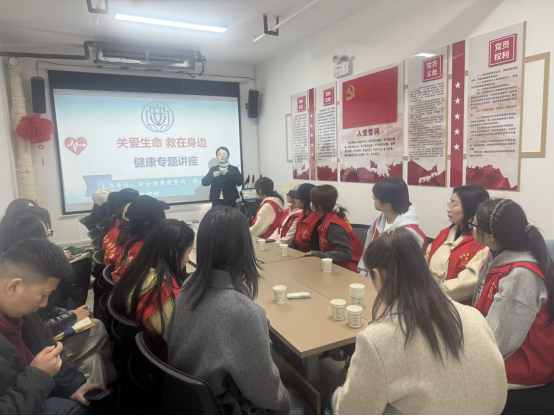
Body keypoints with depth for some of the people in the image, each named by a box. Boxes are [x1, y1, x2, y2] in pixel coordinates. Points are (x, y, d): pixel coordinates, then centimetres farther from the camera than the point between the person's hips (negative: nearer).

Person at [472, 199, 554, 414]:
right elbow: (482, 314, 6)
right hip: (497, 361, 7)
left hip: (517, 376, -7)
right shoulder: (497, 259, 0)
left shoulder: (521, 276, -26)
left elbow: (498, 341, -24)